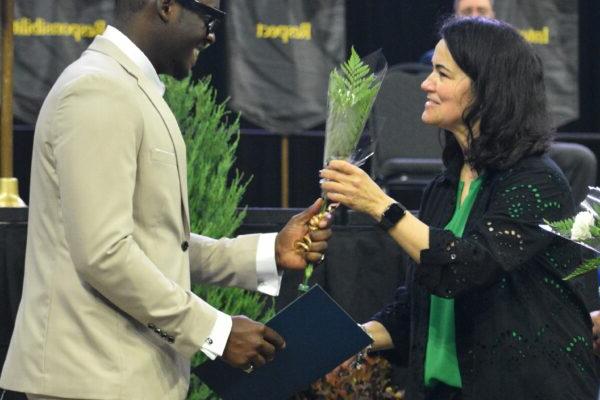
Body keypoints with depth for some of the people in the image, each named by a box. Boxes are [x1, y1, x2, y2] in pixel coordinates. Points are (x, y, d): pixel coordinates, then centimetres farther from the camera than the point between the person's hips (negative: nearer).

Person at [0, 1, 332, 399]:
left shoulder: (129, 87, 16)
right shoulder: (98, 91, -15)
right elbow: (104, 254, -22)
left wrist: (269, 252, 7)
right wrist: (215, 330, -16)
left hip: (124, 367, 10)